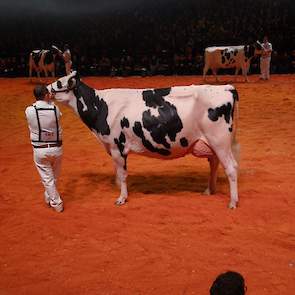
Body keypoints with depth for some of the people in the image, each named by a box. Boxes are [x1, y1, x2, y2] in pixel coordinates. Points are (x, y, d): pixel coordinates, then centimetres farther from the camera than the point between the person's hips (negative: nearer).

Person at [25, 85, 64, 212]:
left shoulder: (29, 111, -11)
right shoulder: (55, 108, -11)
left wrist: (47, 100, 10)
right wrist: (50, 101, 12)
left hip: (40, 150, -1)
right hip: (56, 148, 1)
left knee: (47, 178, 11)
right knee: (54, 177, 23)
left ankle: (57, 203, 16)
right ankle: (49, 197, 41)